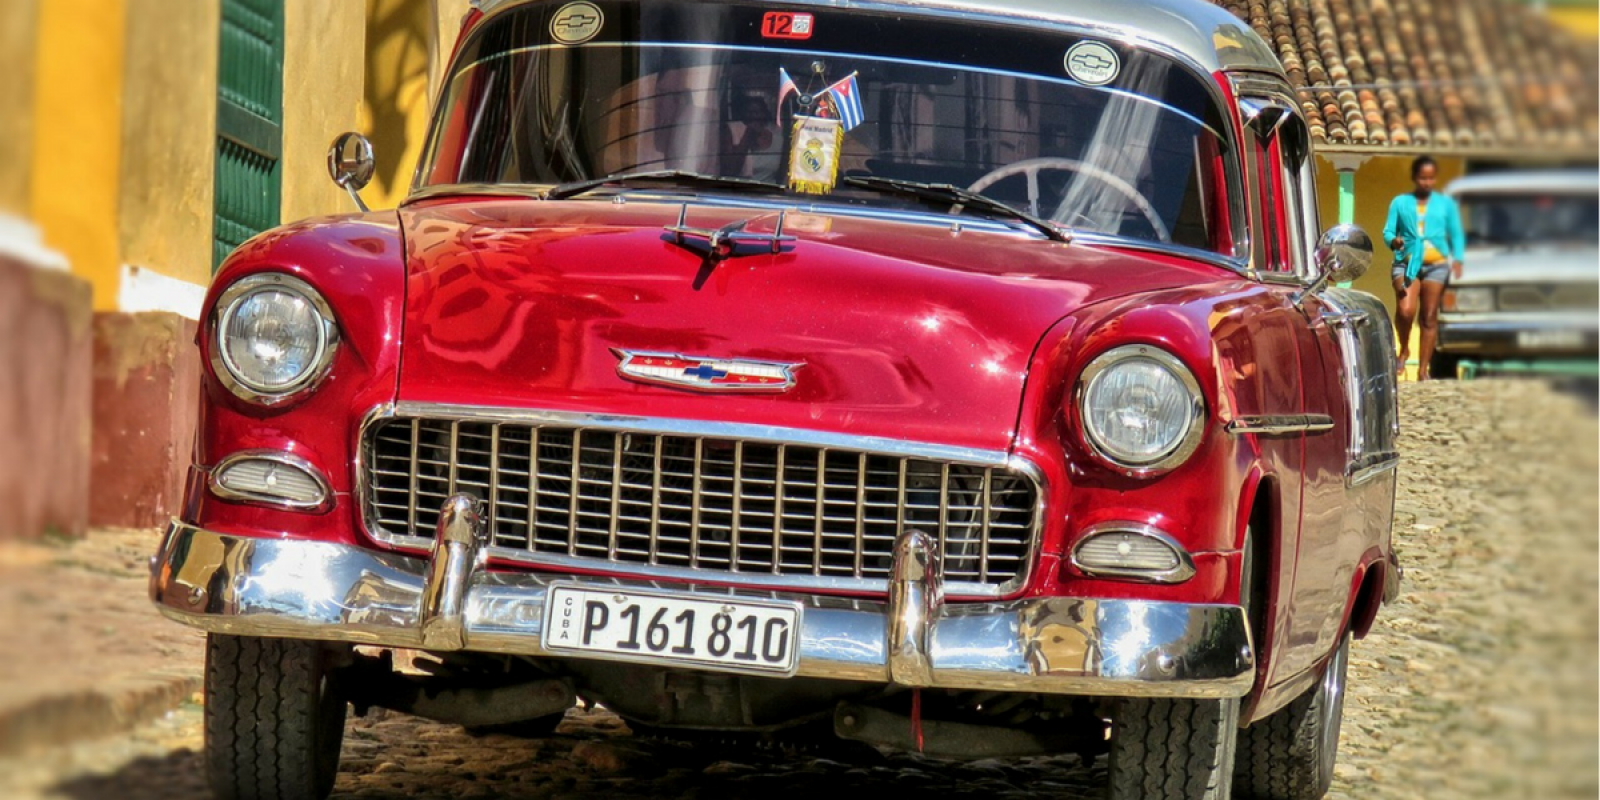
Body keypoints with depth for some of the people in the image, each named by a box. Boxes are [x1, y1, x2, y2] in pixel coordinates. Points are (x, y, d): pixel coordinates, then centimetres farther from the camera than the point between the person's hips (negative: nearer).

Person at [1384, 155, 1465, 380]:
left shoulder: (1446, 204, 15)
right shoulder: (1400, 203, 12)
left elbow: (1456, 235, 15)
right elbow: (1388, 231, 10)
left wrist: (1457, 259, -2)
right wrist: (1394, 241, -14)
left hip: (1436, 264, 1)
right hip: (1406, 262, -1)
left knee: (1429, 317, 0)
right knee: (1405, 311, -20)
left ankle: (1423, 368, 6)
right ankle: (1404, 349, 8)